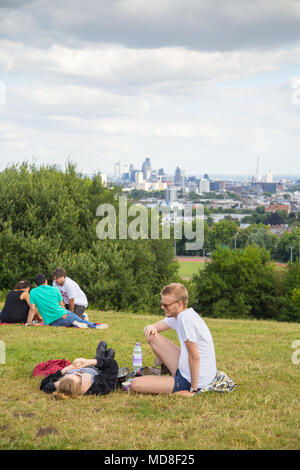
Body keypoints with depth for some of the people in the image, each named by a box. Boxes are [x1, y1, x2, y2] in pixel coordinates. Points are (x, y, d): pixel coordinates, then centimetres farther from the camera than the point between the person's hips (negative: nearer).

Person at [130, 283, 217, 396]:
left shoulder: (185, 318, -23)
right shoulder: (176, 316, 7)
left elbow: (195, 357, -24)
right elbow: (148, 328, 16)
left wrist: (193, 390, -18)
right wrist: (152, 328, -10)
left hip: (189, 381, -9)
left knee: (135, 384, -17)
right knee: (152, 336, 13)